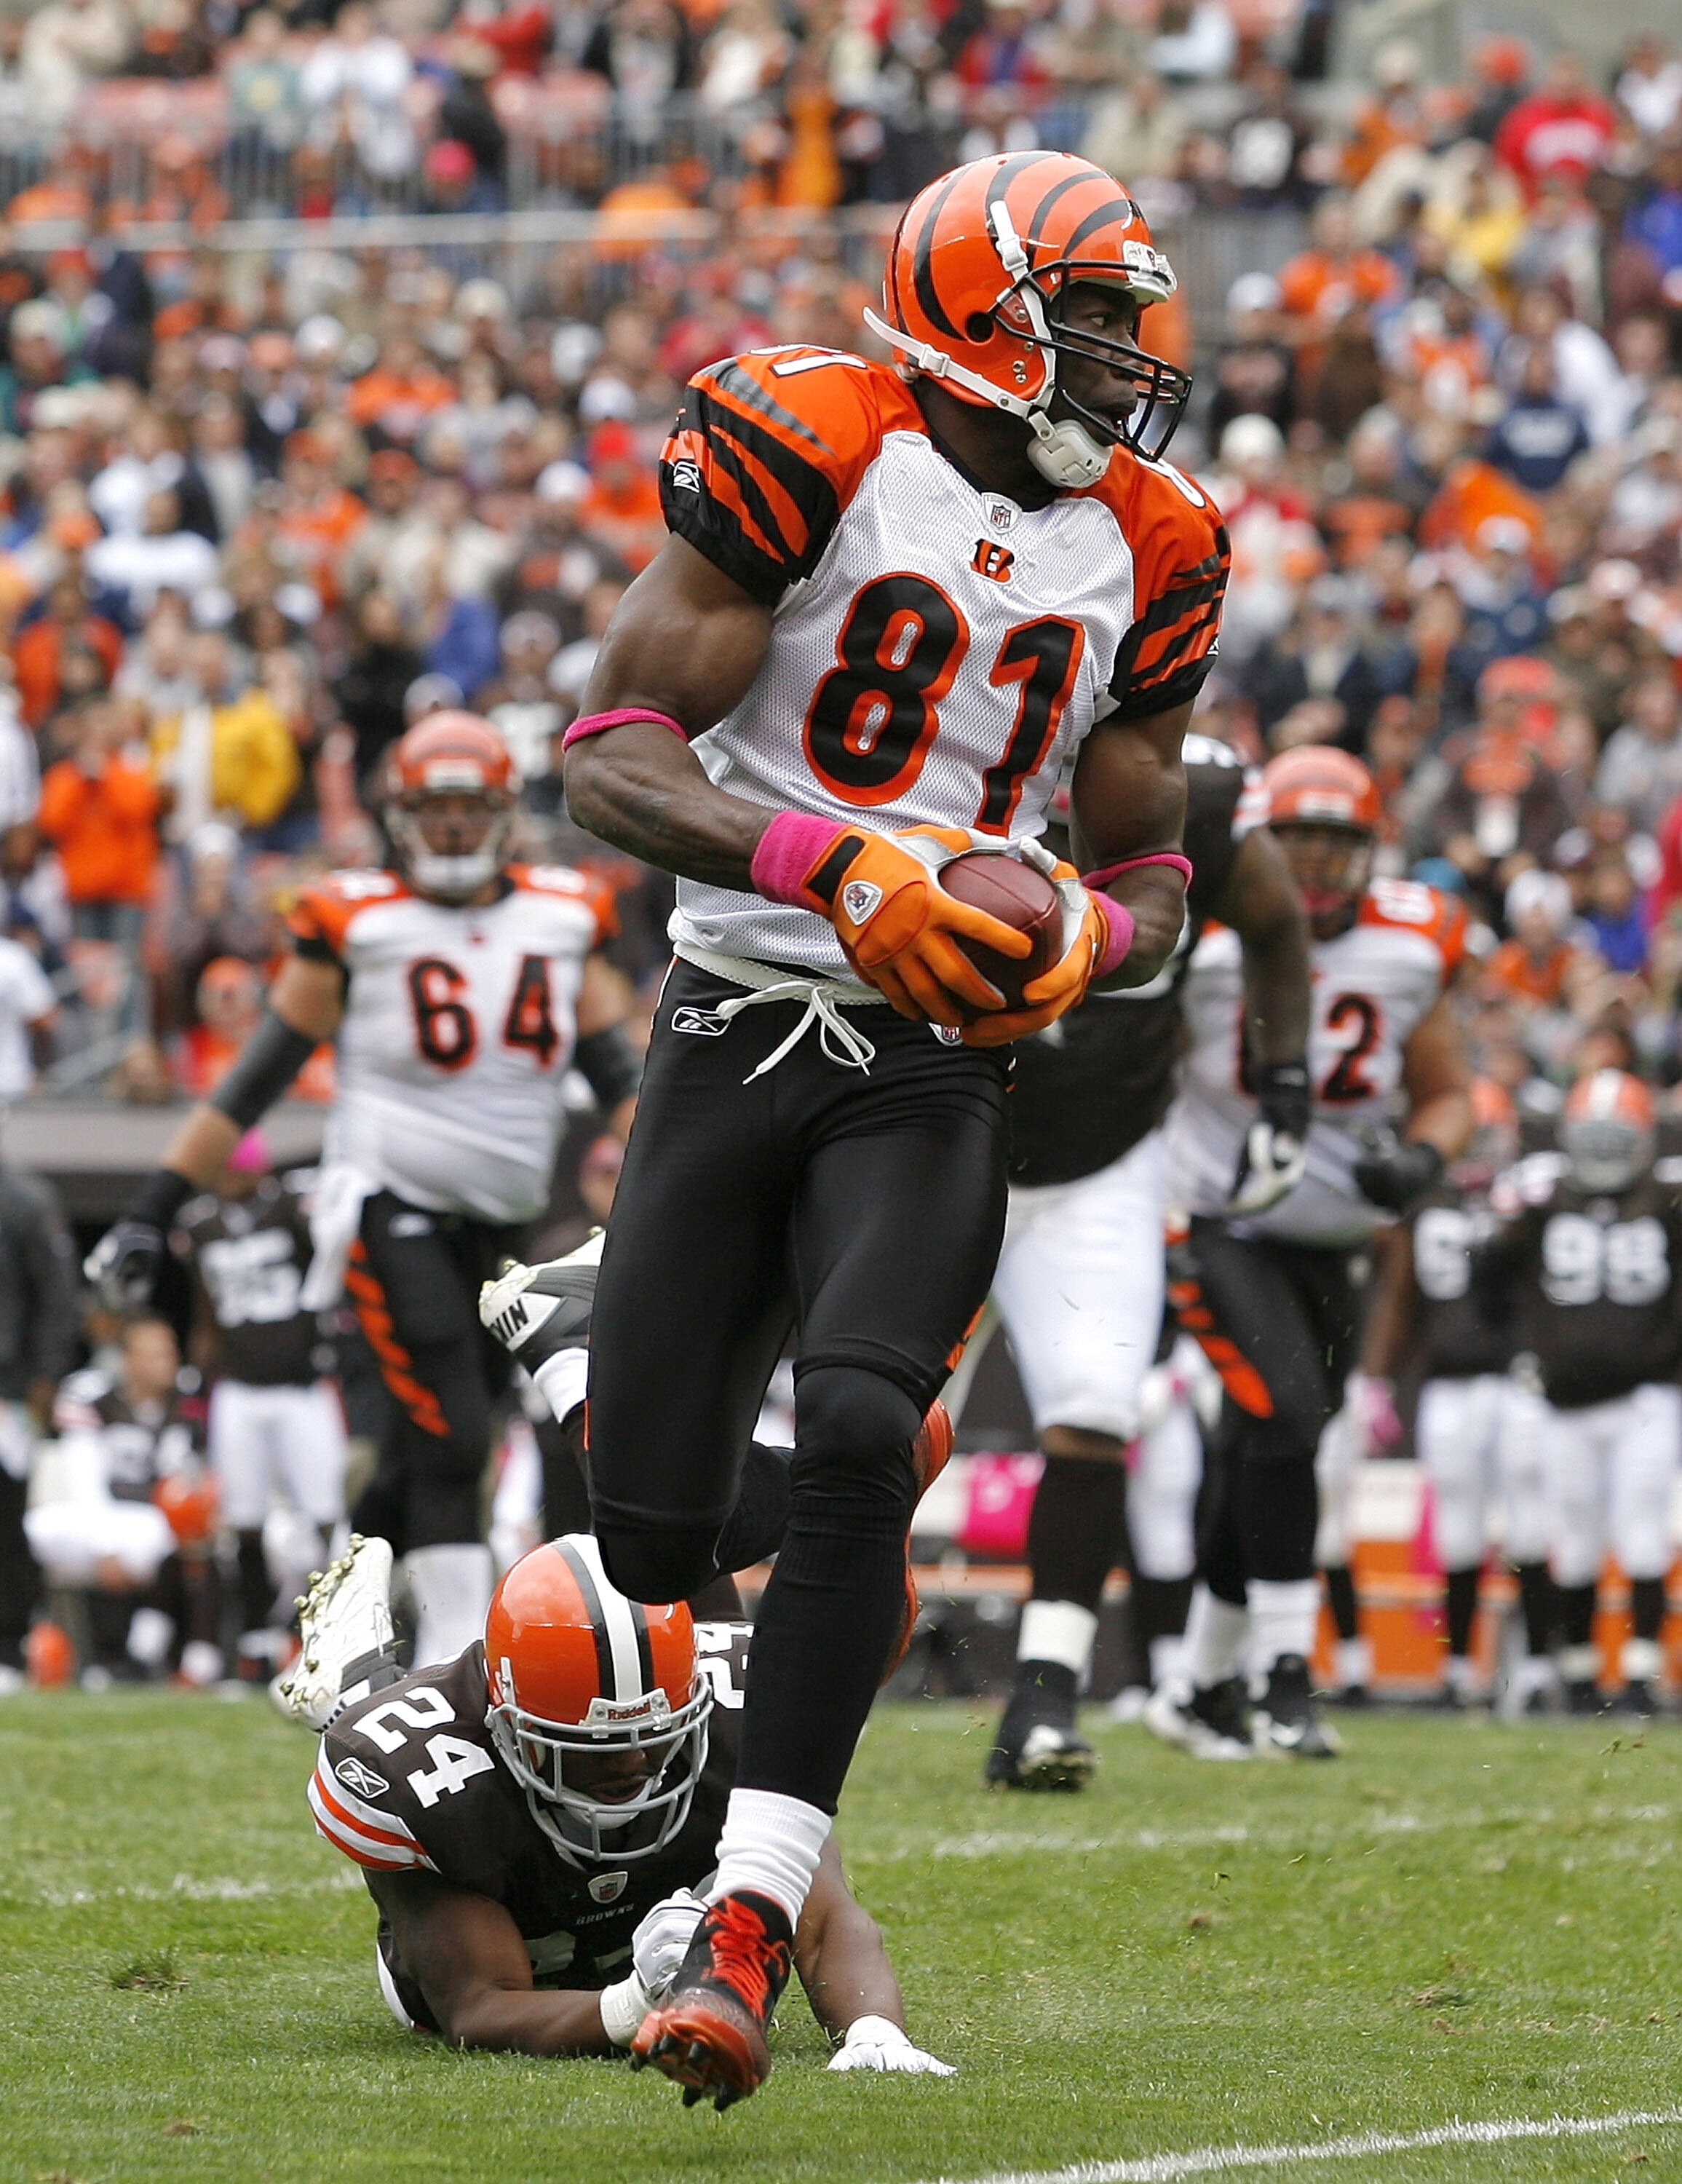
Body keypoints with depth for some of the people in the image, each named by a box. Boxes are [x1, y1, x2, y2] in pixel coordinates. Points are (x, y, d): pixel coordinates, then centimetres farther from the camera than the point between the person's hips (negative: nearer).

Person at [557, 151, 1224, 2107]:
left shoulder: (1140, 555, 10)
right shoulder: (812, 456, -6)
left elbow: (1146, 873, 19)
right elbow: (612, 760, -10)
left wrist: (1081, 944, -6)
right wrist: (835, 867, -24)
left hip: (938, 1065, 2)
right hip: (737, 1033, -2)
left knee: (860, 1438, -23)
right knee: (645, 1518, -4)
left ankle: (742, 1939, -25)